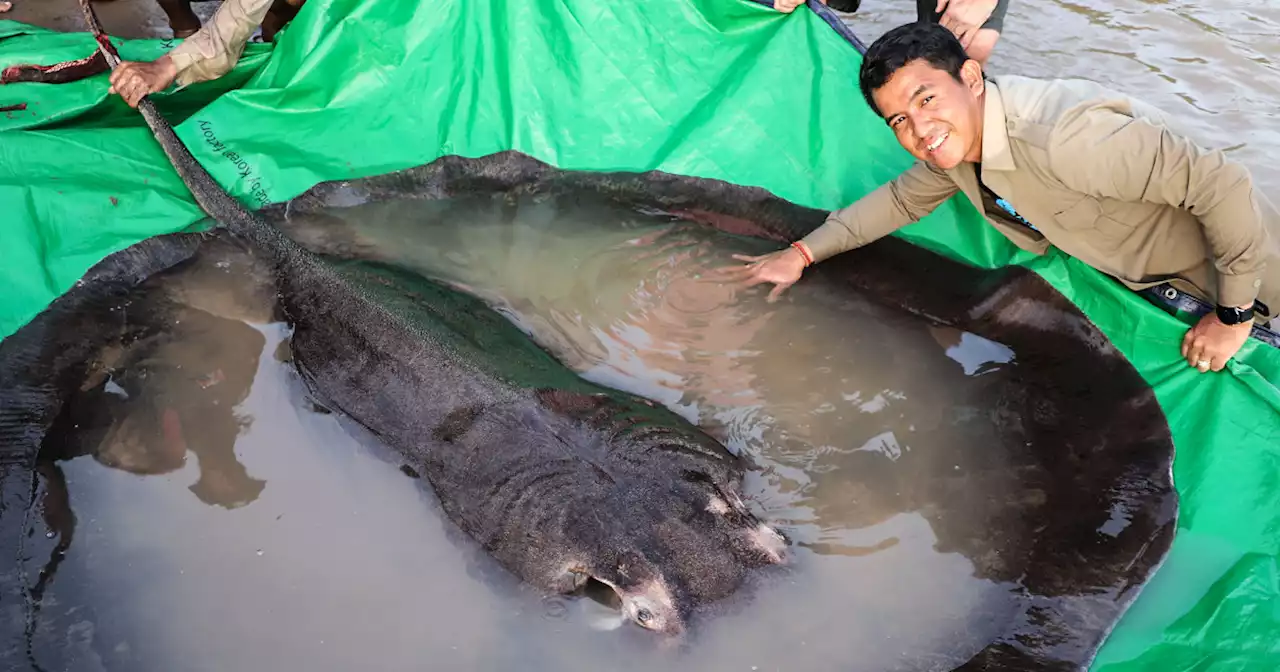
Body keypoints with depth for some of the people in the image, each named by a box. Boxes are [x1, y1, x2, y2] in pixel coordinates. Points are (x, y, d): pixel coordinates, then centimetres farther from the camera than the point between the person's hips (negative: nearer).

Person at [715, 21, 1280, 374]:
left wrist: (1234, 317, -26)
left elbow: (1224, 186, -38)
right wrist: (803, 254, -2)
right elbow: (902, 199, 5)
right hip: (1122, 273, 7)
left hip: (1229, 270, -7)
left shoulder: (1061, 136, -41)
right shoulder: (954, 141, -15)